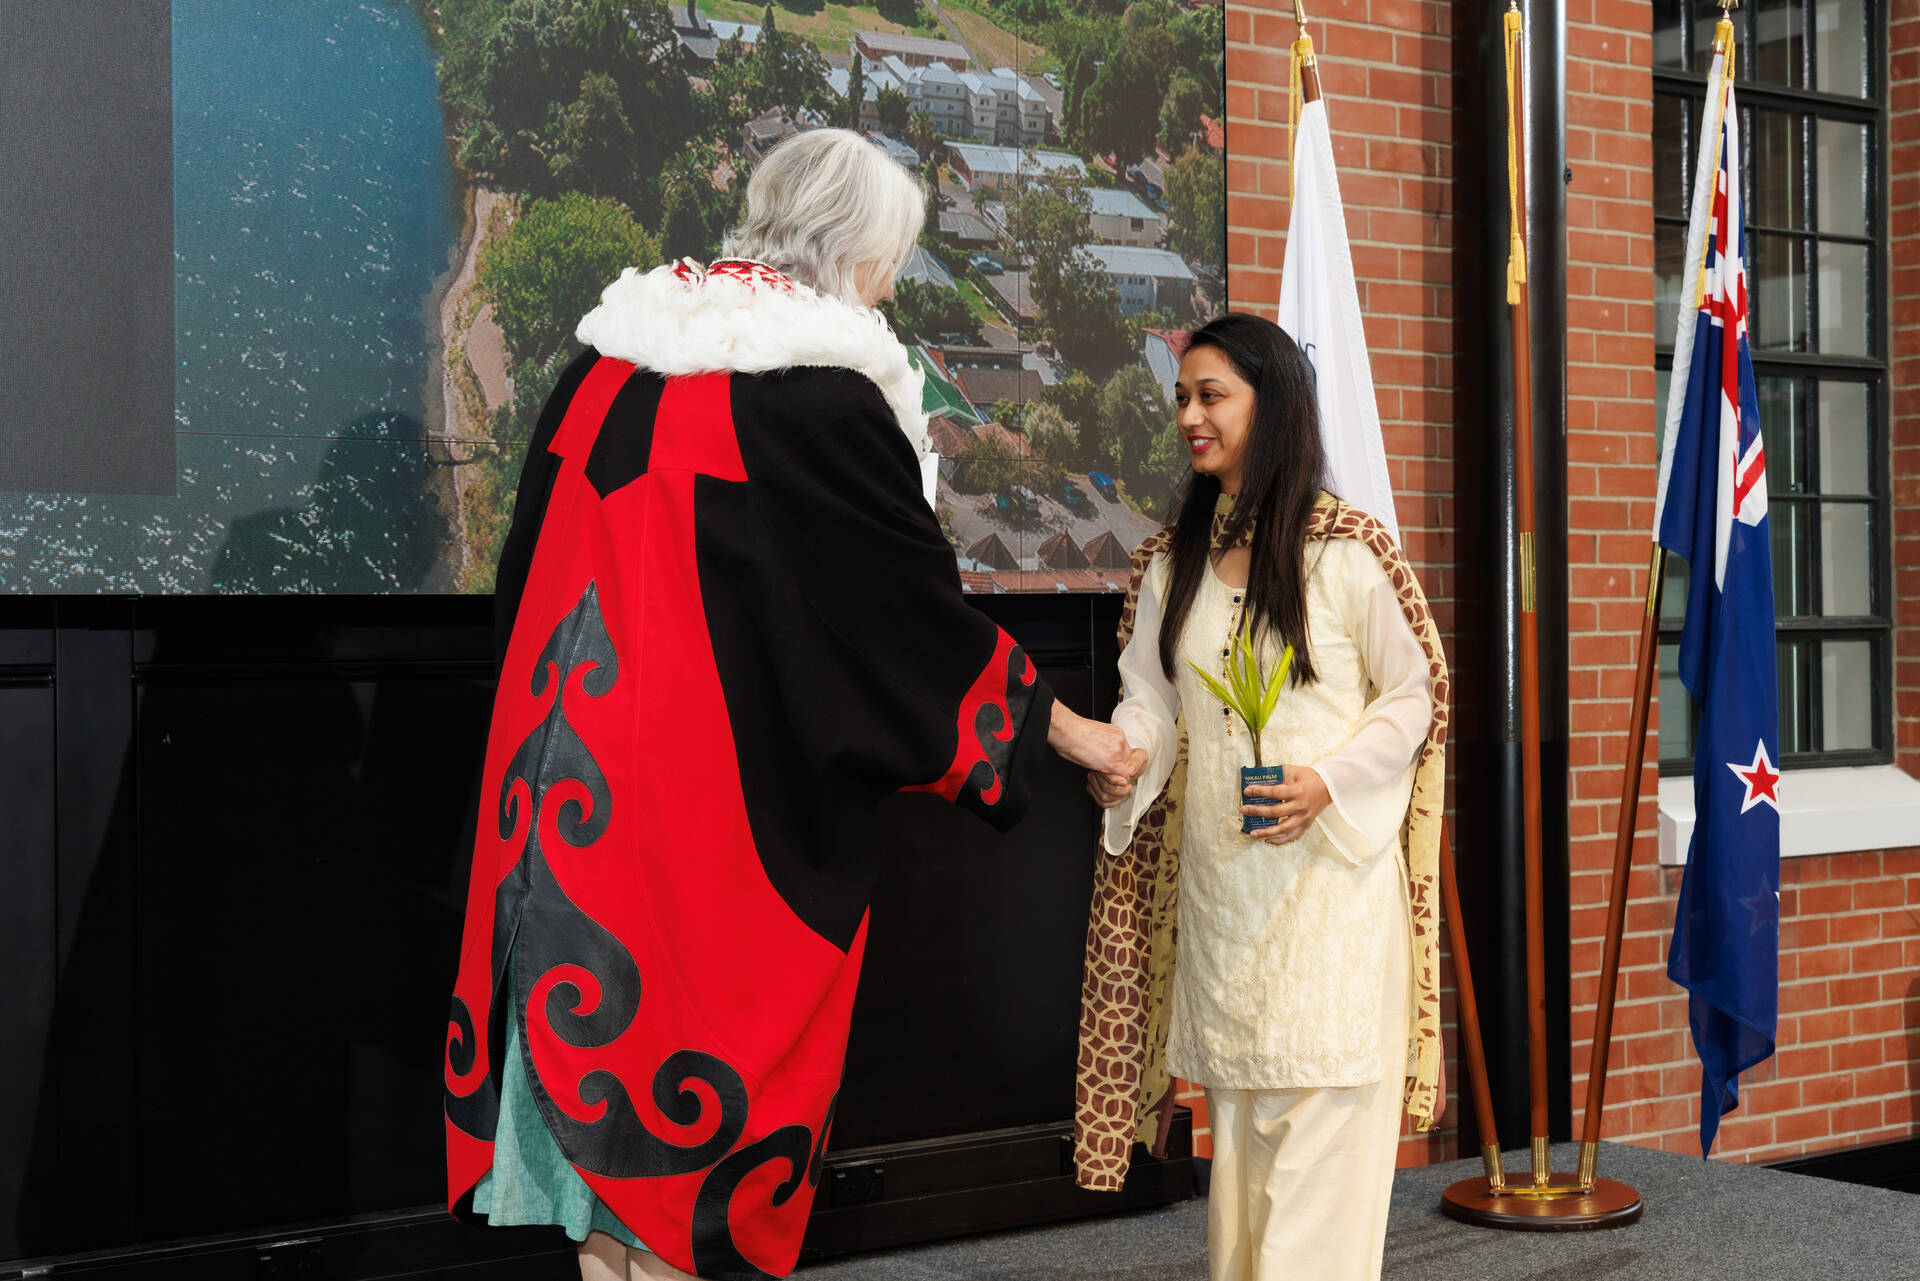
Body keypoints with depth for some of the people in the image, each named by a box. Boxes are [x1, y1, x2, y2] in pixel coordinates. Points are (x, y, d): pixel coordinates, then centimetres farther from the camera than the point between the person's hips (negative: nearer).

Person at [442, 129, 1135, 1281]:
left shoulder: (610, 362, 7)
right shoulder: (826, 401, -12)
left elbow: (530, 572, 14)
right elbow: (919, 605, -6)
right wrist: (1066, 730, 7)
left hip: (569, 782, 6)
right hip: (731, 789, -6)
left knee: (596, 1060, 12)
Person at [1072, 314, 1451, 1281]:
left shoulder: (1344, 548, -7)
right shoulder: (1173, 559, 10)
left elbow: (1414, 694, -3)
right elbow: (1151, 694, 11)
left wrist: (1329, 782, -17)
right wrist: (1121, 755, -12)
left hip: (1328, 869, -5)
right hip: (1216, 877, 6)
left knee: (1321, 1119, -6)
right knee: (1236, 1116, 12)